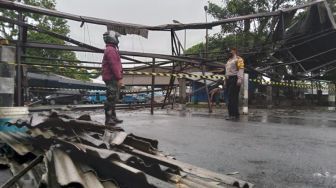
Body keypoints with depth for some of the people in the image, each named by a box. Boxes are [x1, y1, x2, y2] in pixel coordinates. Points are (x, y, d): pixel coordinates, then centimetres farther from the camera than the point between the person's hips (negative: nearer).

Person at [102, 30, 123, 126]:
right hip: (112, 78, -11)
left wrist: (118, 78, 21)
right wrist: (119, 78, -21)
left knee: (113, 99, 15)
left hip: (113, 79, 11)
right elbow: (114, 65, -21)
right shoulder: (111, 50, -12)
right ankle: (108, 119, -2)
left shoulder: (111, 49, 22)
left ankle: (113, 117, 24)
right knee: (111, 99, -8)